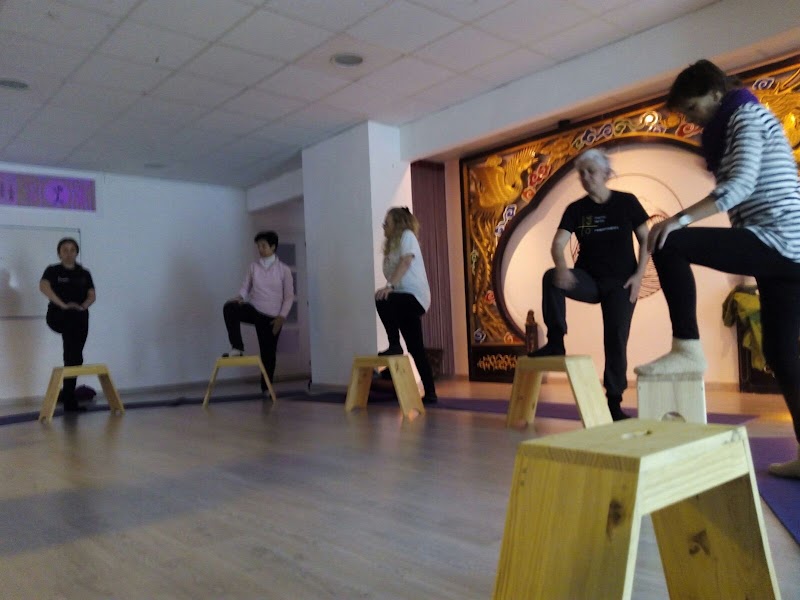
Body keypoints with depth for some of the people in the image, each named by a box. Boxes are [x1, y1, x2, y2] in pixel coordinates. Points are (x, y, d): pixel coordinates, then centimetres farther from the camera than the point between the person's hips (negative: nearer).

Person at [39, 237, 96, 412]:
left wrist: (82, 306, -16)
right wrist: (63, 305, -26)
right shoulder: (53, 271, 2)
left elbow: (92, 295, 5)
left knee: (74, 358, 3)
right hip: (59, 316, -3)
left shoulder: (84, 273, 12)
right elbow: (43, 286, -17)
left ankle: (70, 400, 11)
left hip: (80, 317, 3)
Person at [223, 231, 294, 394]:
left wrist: (282, 317, -10)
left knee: (268, 353, 3)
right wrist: (240, 298, -19)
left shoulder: (283, 269, -2)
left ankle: (266, 388, 20)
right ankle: (237, 348, -23)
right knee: (229, 307, -29)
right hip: (254, 310, 2)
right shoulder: (253, 266, 4)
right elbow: (246, 287, 4)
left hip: (271, 317, -1)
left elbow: (289, 296, -1)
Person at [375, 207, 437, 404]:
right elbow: (393, 273, 12)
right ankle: (430, 393, 10)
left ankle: (394, 346, -19)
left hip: (416, 296, -9)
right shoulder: (392, 244, 21)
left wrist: (389, 286, -29)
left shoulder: (407, 235, -2)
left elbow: (406, 262, -18)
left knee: (382, 300, -32)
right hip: (405, 300, 9)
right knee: (416, 349, 6)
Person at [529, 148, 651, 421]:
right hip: (588, 279, 1)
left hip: (620, 282, 0)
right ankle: (555, 343, -22)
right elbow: (558, 244, -12)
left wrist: (639, 275, -9)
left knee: (616, 340, -3)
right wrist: (562, 267, -34)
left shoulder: (626, 202, -1)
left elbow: (646, 240, 3)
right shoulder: (576, 209, -1)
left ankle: (614, 402, 11)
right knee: (552, 278, -30)